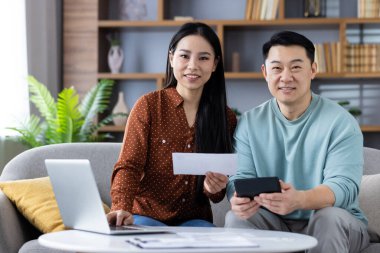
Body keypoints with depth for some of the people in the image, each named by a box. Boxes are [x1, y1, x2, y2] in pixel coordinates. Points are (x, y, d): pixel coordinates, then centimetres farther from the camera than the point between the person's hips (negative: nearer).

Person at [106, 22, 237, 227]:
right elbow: (128, 166, -10)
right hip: (146, 215, -2)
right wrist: (121, 208, -30)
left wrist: (214, 188, -15)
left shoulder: (227, 118, 7)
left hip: (195, 219, 2)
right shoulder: (148, 105, -1)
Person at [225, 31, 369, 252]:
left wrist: (298, 200, -44)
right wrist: (240, 197, -33)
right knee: (236, 218, -26)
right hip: (274, 225, 2)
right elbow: (242, 176, -5)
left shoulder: (340, 122, -10)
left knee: (330, 217, -34)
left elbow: (343, 185, -21)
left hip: (335, 226, -2)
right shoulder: (249, 123, 3)